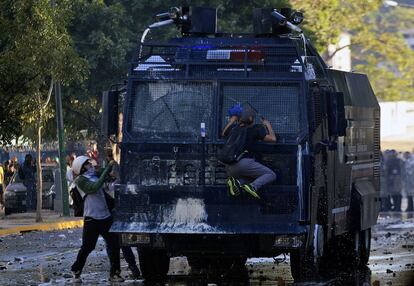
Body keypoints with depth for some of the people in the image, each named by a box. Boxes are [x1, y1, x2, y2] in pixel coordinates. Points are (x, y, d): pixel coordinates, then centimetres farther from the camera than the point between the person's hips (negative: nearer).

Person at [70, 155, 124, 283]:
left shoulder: (95, 176, 16)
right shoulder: (80, 180, -6)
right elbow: (94, 188, -20)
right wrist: (108, 168, -21)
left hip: (106, 216, 7)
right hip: (92, 218, -7)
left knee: (114, 244, 2)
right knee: (87, 247, -1)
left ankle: (114, 273, 9)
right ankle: (76, 272, 16)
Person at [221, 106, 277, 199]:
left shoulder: (234, 128, 17)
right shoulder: (255, 129, 1)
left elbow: (223, 134, 39)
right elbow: (273, 138, 3)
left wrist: (231, 121, 47)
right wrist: (268, 125, 19)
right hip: (245, 162, -6)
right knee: (271, 175, 1)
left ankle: (236, 182, -6)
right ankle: (253, 186, -26)